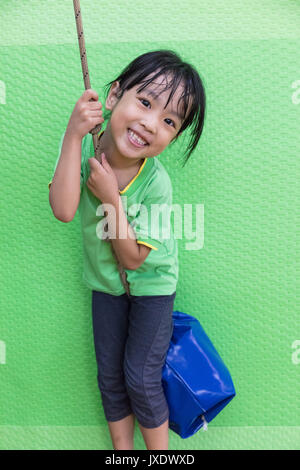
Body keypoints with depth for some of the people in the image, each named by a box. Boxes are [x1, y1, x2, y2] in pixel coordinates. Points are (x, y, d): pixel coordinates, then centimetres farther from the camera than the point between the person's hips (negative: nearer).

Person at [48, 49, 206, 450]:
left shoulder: (156, 184, -28)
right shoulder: (83, 143, -18)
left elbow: (133, 258, -23)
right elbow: (63, 210, -31)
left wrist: (112, 199, -33)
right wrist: (73, 135, -35)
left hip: (151, 282, -3)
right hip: (105, 281, 4)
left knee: (141, 380, 3)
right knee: (109, 375, 15)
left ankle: (160, 451, 33)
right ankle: (122, 447, 41)